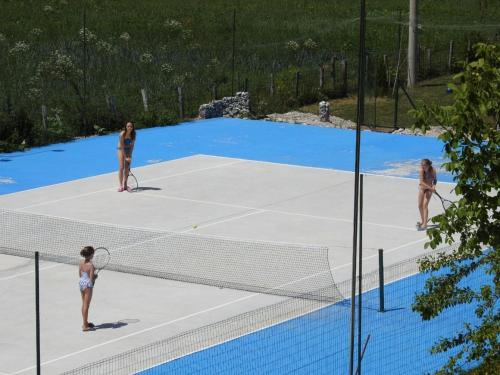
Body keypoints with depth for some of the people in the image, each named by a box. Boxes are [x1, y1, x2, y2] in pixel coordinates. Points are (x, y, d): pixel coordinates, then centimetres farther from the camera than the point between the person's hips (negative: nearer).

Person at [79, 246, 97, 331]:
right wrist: (95, 276, 0)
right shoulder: (90, 265, -22)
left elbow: (80, 274, 8)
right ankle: (85, 326, 7)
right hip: (88, 284, -8)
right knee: (86, 305, 1)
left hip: (81, 282, 8)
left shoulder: (81, 262, -1)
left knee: (84, 304, 20)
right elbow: (91, 279, -22)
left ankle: (85, 322, 32)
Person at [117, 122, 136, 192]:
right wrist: (125, 157, -27)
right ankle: (121, 185, -7)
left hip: (128, 150, 4)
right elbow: (122, 146, -25)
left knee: (127, 168, 1)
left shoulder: (133, 134, -14)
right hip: (121, 150, -4)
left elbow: (132, 145, -12)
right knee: (121, 168, -10)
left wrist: (130, 155, -20)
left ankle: (125, 185, 8)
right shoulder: (122, 134, -26)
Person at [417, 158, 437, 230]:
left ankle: (425, 224, -15)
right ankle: (423, 221, 31)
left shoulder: (432, 170, -20)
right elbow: (422, 182, -26)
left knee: (425, 205, -14)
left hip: (429, 189, -3)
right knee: (420, 205, 9)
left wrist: (433, 186, -21)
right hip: (422, 188, 3)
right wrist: (430, 187, -32)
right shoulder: (422, 170, -20)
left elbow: (435, 179, -2)